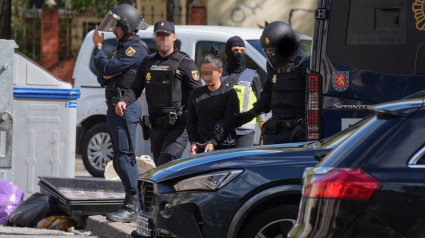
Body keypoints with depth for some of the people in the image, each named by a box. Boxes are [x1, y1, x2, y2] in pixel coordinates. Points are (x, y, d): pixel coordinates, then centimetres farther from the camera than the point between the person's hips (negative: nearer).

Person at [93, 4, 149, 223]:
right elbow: (102, 77, 18)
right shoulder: (123, 47, 19)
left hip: (125, 107, -11)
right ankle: (131, 203, 17)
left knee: (125, 156, -13)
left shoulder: (136, 49, -13)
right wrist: (106, 74, -6)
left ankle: (132, 207, -13)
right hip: (115, 106, 11)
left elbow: (107, 68, -18)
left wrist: (98, 47, -3)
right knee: (119, 158, 12)